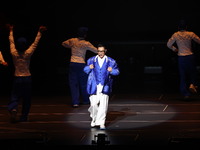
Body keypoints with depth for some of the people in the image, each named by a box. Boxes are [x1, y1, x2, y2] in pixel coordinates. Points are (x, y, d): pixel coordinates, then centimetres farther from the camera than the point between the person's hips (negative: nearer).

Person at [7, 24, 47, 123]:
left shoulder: (14, 53, -6)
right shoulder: (28, 54, -10)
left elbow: (11, 42, 8)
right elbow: (35, 43, -2)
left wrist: (11, 31, 21)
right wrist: (39, 32, 5)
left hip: (17, 78, 1)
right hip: (27, 78, -1)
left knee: (14, 97, 4)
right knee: (26, 99, 10)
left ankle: (13, 109, -25)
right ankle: (23, 117, 11)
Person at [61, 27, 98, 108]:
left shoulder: (72, 41, 0)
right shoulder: (86, 44, -9)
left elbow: (63, 43, 17)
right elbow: (96, 51, -1)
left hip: (72, 64, 2)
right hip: (81, 64, -2)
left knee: (73, 83, 3)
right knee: (83, 83, 14)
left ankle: (75, 102, -5)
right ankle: (86, 100, 25)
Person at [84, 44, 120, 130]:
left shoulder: (110, 61, 6)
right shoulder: (91, 60, 9)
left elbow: (117, 71, 8)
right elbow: (85, 70, 15)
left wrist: (112, 70, -14)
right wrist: (89, 68, -7)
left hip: (104, 86, -1)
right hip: (94, 86, 1)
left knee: (103, 105, -9)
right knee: (94, 104, -2)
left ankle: (101, 123, -3)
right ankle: (94, 118, 26)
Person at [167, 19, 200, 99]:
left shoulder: (175, 35, -2)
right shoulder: (190, 34, -8)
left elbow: (168, 44, 3)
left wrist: (175, 49, 19)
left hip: (181, 57, 2)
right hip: (190, 56, -2)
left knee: (183, 75, 9)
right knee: (193, 72, 16)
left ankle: (185, 93, 6)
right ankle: (192, 84, -9)